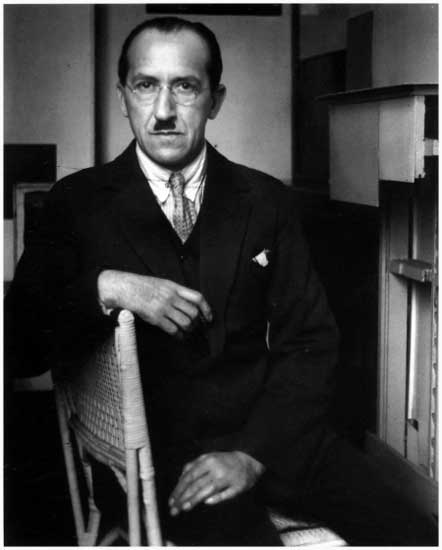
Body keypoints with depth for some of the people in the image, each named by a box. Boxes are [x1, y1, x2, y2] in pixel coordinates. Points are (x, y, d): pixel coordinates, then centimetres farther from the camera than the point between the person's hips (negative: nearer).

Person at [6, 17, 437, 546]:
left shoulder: (265, 200, 9)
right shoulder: (80, 201, 5)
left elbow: (310, 342, 4)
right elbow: (20, 325, -2)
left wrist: (254, 452, -10)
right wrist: (104, 287, -20)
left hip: (272, 433, 3)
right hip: (161, 446, -2)